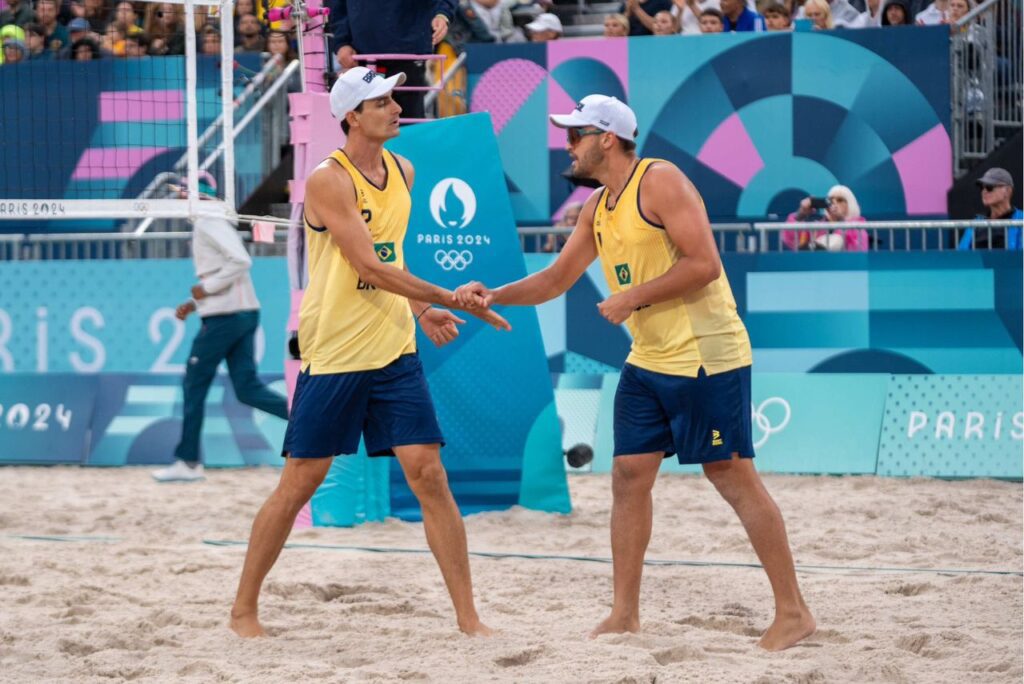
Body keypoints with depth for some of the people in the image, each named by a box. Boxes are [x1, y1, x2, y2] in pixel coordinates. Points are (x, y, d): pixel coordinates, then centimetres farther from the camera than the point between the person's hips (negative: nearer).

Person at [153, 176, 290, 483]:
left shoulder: (209, 225, -10)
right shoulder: (209, 226, 21)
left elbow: (241, 261, -23)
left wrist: (207, 288, -16)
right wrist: (194, 303, 18)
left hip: (225, 317, -10)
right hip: (245, 312, 10)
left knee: (194, 386, 0)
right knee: (247, 388, 4)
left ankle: (187, 461, 4)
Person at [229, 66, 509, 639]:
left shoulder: (403, 171, 9)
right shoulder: (329, 181, -15)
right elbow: (370, 267, -21)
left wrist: (420, 310, 6)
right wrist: (447, 298, -22)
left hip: (395, 351, 6)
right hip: (334, 354, -5)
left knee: (429, 474, -3)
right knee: (300, 483, 2)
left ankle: (469, 617, -1)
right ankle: (244, 608, 17)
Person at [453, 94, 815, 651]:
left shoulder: (661, 182, -14)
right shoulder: (597, 208, 13)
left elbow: (705, 264, -22)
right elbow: (554, 280, 19)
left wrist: (633, 297, -19)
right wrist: (493, 296, 4)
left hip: (706, 357, -9)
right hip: (648, 362, 9)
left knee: (734, 478, -6)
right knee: (629, 476, 7)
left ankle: (793, 611, 0)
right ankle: (624, 615, 15)